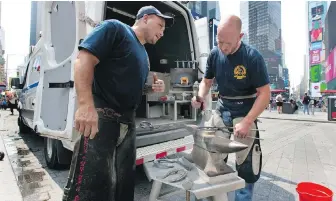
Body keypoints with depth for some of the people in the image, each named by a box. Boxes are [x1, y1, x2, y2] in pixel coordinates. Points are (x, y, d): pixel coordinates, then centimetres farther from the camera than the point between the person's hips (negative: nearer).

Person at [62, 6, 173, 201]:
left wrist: (154, 88, 9)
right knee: (90, 184, -5)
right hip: (101, 116, -9)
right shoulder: (115, 28, -3)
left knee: (125, 183, 16)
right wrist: (86, 105, -27)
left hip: (128, 122, 9)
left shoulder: (144, 55, 22)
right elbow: (84, 60, -15)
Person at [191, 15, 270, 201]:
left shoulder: (252, 57, -17)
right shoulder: (215, 54, -5)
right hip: (222, 109, 4)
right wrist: (201, 97, -15)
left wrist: (246, 122, -24)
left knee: (245, 164, 4)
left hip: (244, 112, -4)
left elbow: (264, 94, -16)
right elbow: (206, 81, 6)